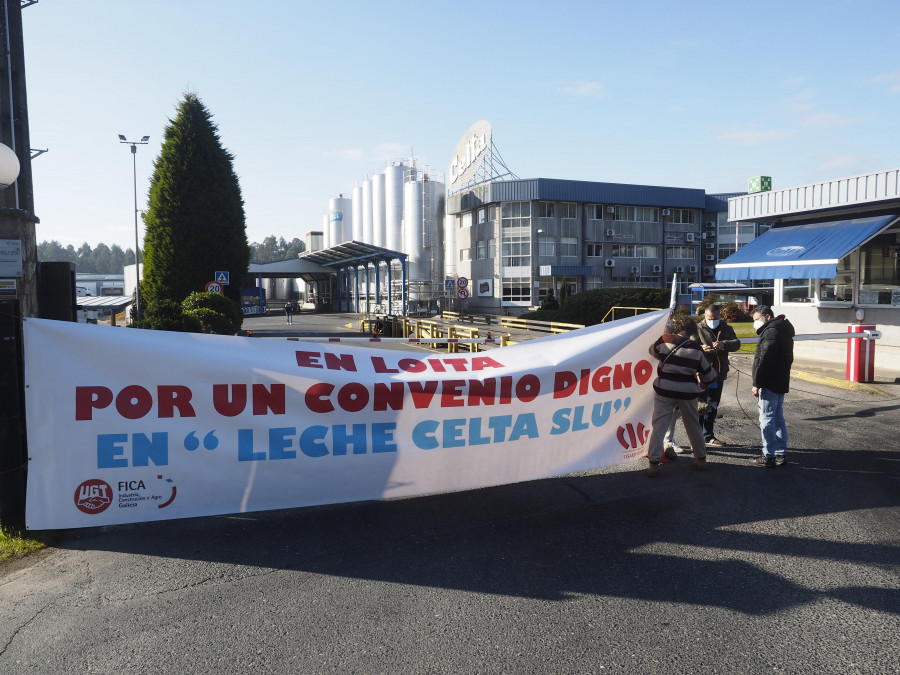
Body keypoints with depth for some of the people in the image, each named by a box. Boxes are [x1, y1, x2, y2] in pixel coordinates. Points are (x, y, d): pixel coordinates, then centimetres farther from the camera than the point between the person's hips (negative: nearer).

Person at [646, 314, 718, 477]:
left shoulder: (665, 340, -8)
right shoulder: (696, 348, -3)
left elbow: (653, 351, 14)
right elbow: (708, 374, 5)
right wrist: (703, 383, 26)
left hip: (664, 390, -1)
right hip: (688, 392, 2)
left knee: (658, 425, 2)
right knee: (693, 425, 18)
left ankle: (654, 462, -4)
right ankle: (701, 458, 32)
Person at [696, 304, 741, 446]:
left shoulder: (727, 329, 10)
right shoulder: (698, 329, -1)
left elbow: (736, 343, -4)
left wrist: (724, 344, -24)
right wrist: (701, 348, -27)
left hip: (719, 374, 5)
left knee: (713, 406, 15)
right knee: (703, 405, -11)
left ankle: (708, 436, 27)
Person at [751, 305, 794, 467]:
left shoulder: (770, 332, -16)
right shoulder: (783, 331, 17)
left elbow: (764, 361, -21)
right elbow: (788, 359, 21)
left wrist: (756, 383, -16)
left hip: (769, 384, -10)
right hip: (781, 382, 10)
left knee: (766, 419, -4)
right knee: (778, 418, 14)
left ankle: (769, 456, 0)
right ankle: (781, 454, 19)